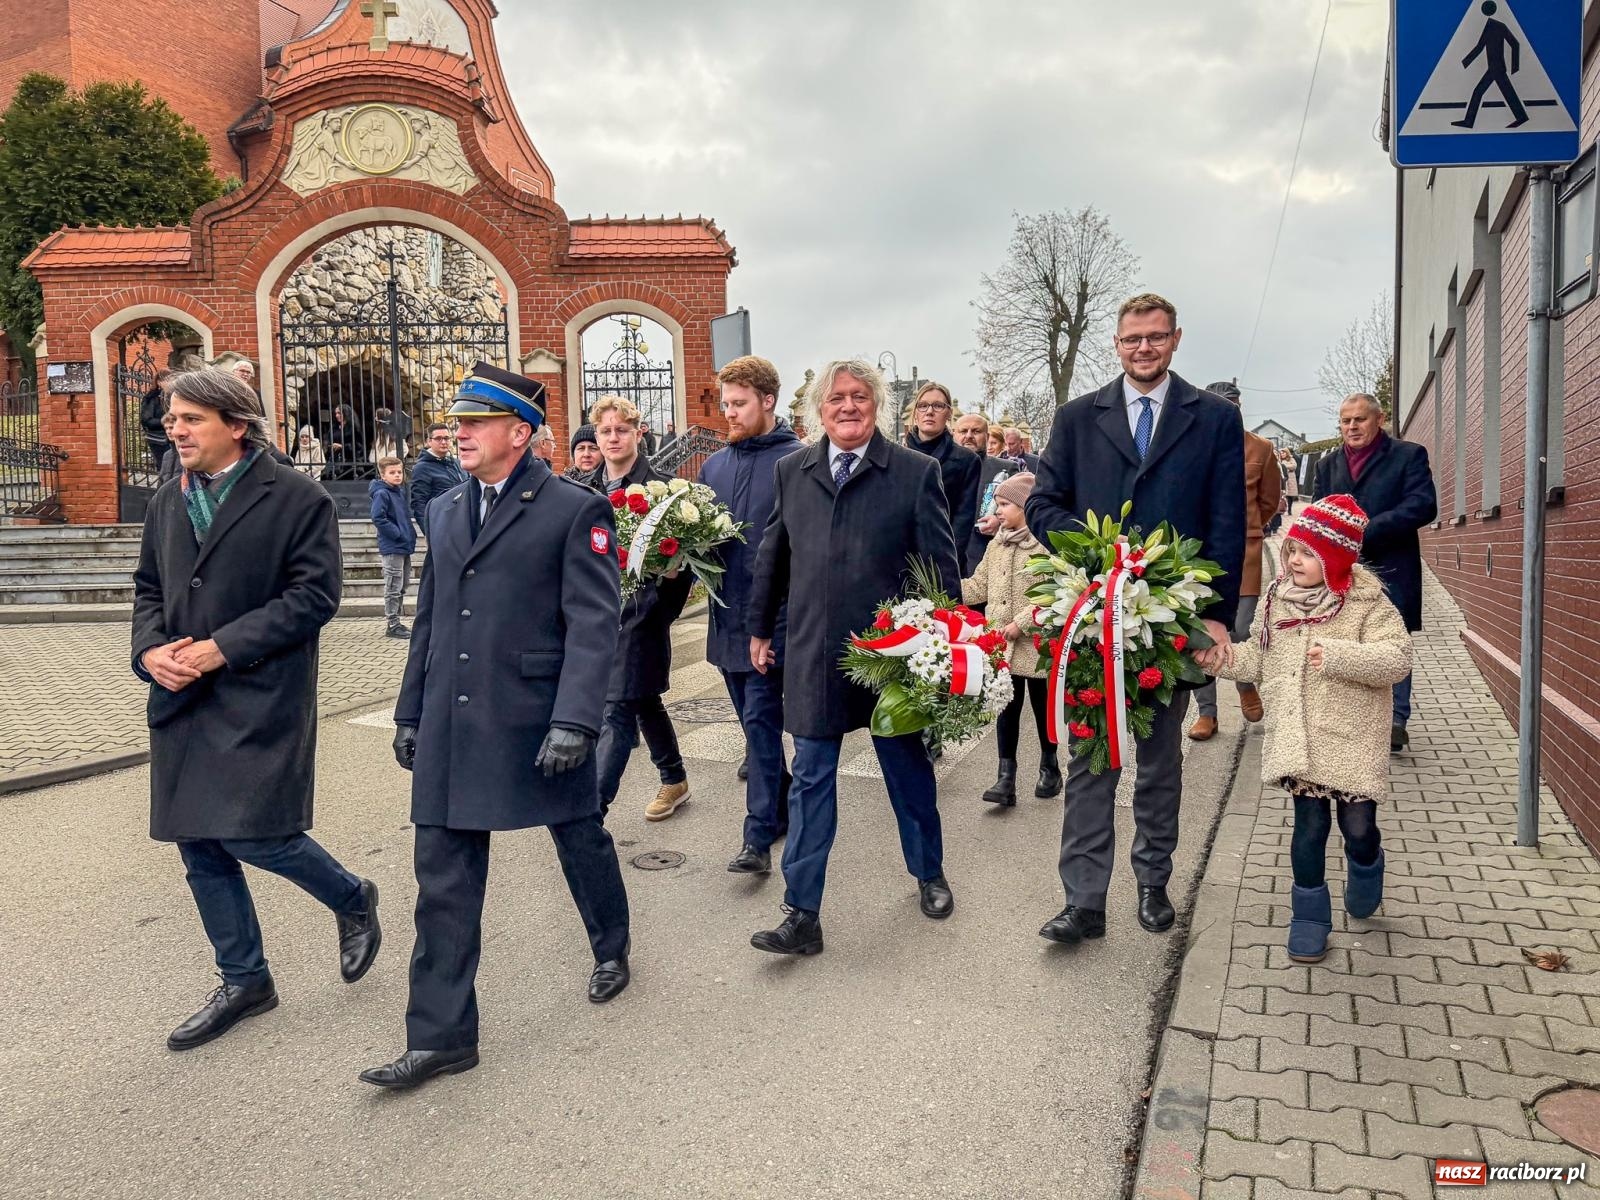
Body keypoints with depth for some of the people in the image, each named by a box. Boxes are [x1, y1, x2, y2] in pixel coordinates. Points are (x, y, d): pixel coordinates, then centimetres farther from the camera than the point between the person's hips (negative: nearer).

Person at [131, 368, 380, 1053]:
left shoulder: (298, 499, -9)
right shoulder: (168, 500, 12)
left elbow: (313, 596, -14)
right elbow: (148, 588, 17)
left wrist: (221, 648, -18)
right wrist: (150, 648, -4)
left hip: (259, 698, -7)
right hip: (182, 701, 7)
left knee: (253, 834, -11)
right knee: (200, 849, 11)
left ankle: (353, 900, 20)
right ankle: (244, 981, 28)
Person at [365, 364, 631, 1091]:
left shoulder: (574, 511, -8)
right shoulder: (443, 509, 11)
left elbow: (593, 623, -14)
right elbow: (428, 618, 16)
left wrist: (574, 720, -22)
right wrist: (411, 712, 16)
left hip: (536, 722, -5)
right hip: (450, 727, 5)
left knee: (580, 840, 15)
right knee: (443, 879, 5)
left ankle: (611, 949, 43)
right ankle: (440, 1036, 16)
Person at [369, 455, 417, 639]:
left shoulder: (400, 491, 12)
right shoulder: (381, 494, -14)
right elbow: (378, 518, -22)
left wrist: (409, 533, 10)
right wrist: (397, 534, -20)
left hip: (404, 547, 9)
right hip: (392, 548, -9)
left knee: (403, 585, 15)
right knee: (393, 587, -2)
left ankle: (396, 622, 24)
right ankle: (393, 625, 4)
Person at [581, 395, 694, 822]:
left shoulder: (660, 486, -7)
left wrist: (664, 606, -18)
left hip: (639, 612, -6)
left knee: (617, 711, -8)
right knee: (643, 701, 18)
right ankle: (674, 780, 35)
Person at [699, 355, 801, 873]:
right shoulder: (714, 465, 12)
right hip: (728, 616, 7)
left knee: (761, 721, -6)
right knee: (756, 721, 17)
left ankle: (759, 835, 0)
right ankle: (782, 807, 33)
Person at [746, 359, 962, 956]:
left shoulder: (916, 472, -4)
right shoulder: (791, 472, 5)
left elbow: (941, 565, -3)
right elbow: (772, 557, 13)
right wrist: (760, 628, 15)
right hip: (812, 654, 2)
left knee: (909, 770, 15)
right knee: (811, 782, 5)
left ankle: (929, 874, 39)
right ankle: (802, 915, 12)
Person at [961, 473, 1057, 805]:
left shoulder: (1048, 544, -15)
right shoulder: (996, 545, 8)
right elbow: (979, 586, 10)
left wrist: (1022, 622, -21)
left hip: (1036, 645, -5)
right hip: (1001, 644, 5)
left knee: (1042, 706, 12)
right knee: (1006, 708, 5)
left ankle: (1049, 768, 31)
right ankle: (1006, 778, 7)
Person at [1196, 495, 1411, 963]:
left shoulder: (1368, 603, -10)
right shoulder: (1278, 600, 3)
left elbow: (1397, 658, -19)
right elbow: (1260, 659, 13)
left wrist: (1337, 656, -29)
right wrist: (1223, 658, -5)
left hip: (1353, 742, -3)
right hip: (1298, 740, 3)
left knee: (1358, 825, 5)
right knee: (1309, 827, 7)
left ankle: (1364, 881, 40)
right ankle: (1309, 916, 21)